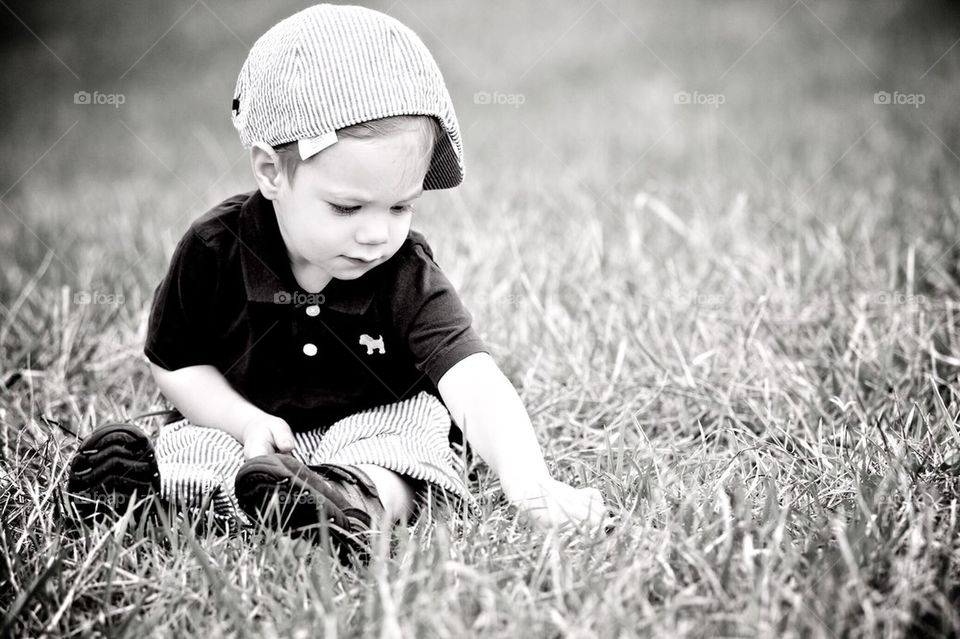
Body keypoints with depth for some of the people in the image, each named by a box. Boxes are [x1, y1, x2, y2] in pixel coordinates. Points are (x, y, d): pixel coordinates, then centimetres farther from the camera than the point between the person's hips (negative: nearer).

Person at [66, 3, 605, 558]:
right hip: (254, 431, 1)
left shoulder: (407, 277, -17)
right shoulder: (215, 250, -15)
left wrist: (531, 485, -46)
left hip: (382, 434, -1)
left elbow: (475, 383, -30)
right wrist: (249, 422, -18)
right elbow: (175, 365, -1)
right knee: (187, 443, -23)